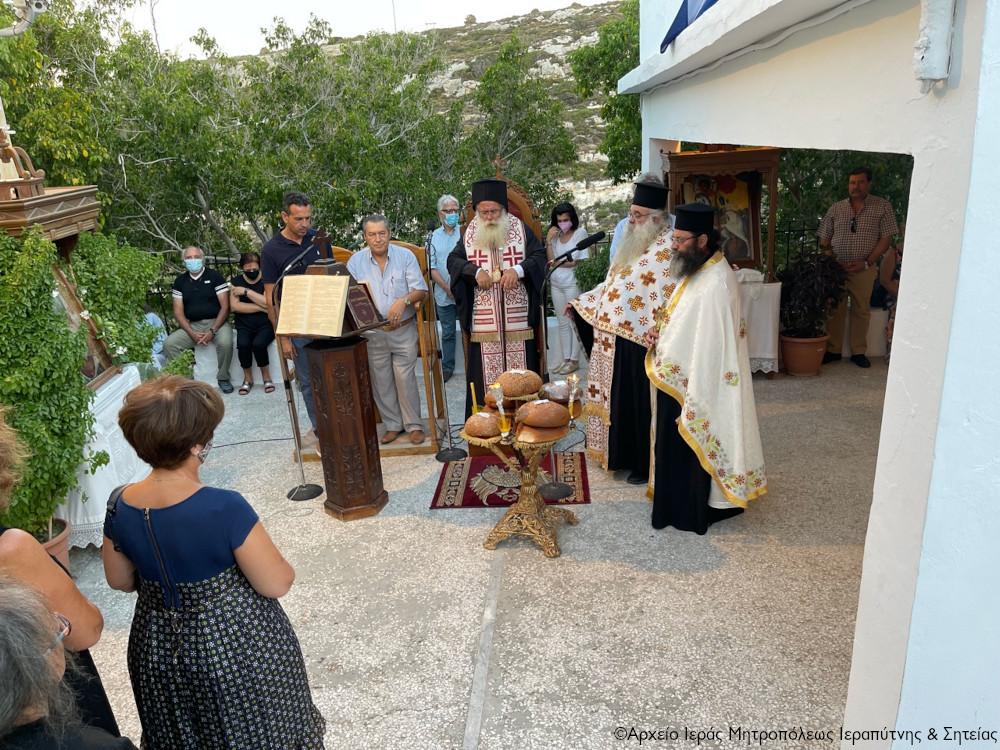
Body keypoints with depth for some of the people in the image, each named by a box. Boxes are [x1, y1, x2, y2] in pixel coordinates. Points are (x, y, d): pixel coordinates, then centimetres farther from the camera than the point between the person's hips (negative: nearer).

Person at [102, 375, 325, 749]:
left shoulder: (119, 505, -13)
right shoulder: (224, 507, -31)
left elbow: (119, 580, 4)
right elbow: (277, 584, -23)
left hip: (157, 646, 6)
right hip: (237, 646, -5)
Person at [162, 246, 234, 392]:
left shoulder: (214, 276, 0)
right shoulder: (180, 281, 10)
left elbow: (225, 306, -5)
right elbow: (178, 312, 6)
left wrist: (213, 331, -17)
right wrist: (192, 334, -12)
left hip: (216, 322, -3)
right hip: (192, 325, 4)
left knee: (225, 342, -34)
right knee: (169, 343, -18)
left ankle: (223, 379, -10)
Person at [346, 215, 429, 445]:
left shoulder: (405, 256, -3)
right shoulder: (356, 261, 1)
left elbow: (421, 290, -6)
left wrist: (404, 300, -26)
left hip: (403, 331, -2)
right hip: (372, 334, 2)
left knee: (406, 379, 0)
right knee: (381, 382, 10)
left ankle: (414, 425, 16)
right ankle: (392, 424, 25)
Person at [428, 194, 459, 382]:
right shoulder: (434, 236, 6)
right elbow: (432, 267, 4)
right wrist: (447, 288, -8)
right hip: (443, 294, 3)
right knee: (447, 332, 12)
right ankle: (447, 368, 22)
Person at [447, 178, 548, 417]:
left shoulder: (520, 228, 4)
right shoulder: (470, 233, 8)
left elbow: (539, 256, 0)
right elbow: (453, 260, 5)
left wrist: (517, 270, -19)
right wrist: (475, 271, -14)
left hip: (518, 317, -1)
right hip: (483, 320, 1)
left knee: (521, 368, 3)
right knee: (484, 370, 2)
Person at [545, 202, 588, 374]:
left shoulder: (580, 232, -1)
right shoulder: (556, 235, 11)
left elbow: (578, 261, -7)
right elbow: (551, 260, 3)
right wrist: (548, 241, -5)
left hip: (572, 284, -5)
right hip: (556, 284, 5)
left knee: (574, 322, -2)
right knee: (563, 323, 9)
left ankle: (574, 360, 5)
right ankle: (566, 359, 14)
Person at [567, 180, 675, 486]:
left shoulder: (666, 249, -15)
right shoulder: (634, 244, 14)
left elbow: (666, 302, -22)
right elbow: (612, 284, 23)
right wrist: (581, 303, 24)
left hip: (639, 342, -8)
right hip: (614, 338, 9)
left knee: (639, 402, 2)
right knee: (619, 399, 16)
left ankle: (646, 464, 16)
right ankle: (620, 452, 31)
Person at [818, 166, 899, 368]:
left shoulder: (882, 207, 1)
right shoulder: (836, 208, 6)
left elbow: (886, 238, -3)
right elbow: (824, 239, 7)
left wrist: (867, 263, -12)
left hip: (864, 268, -1)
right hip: (836, 267, 1)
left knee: (861, 310, 6)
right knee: (835, 309, 4)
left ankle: (859, 352, 16)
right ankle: (833, 350, 14)